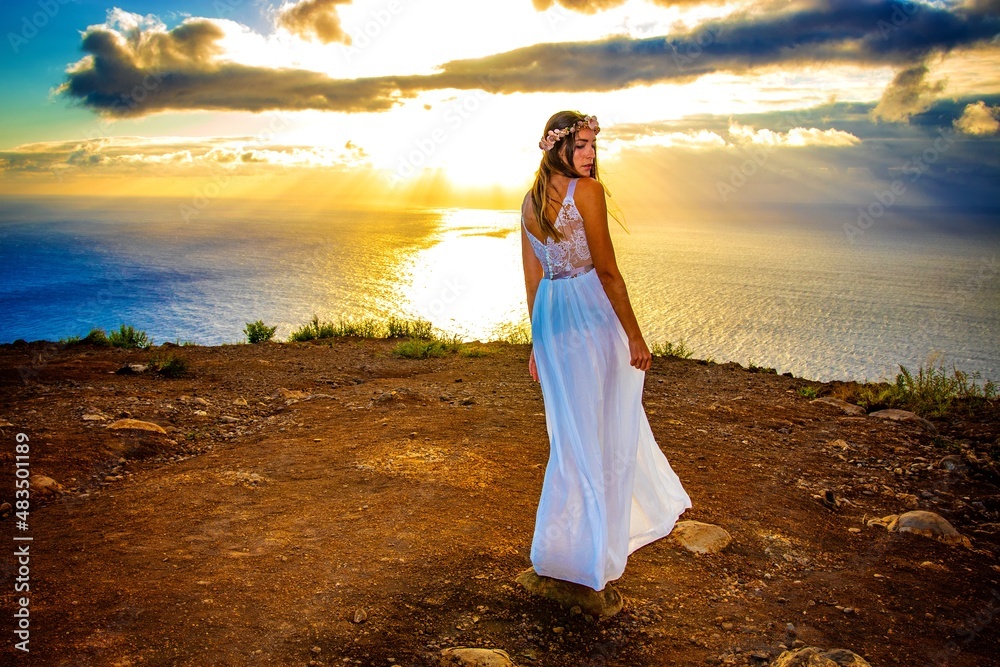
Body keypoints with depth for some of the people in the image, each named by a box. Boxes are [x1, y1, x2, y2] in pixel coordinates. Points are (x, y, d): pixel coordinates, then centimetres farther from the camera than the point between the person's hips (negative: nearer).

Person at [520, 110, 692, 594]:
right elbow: (607, 270, -16)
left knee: (572, 427, 18)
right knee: (599, 429, 4)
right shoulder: (587, 190, -13)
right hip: (591, 314, -8)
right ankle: (579, 550, 13)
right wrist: (634, 335, -11)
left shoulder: (531, 201, 10)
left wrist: (539, 341, 17)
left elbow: (533, 278, 12)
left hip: (550, 316, 8)